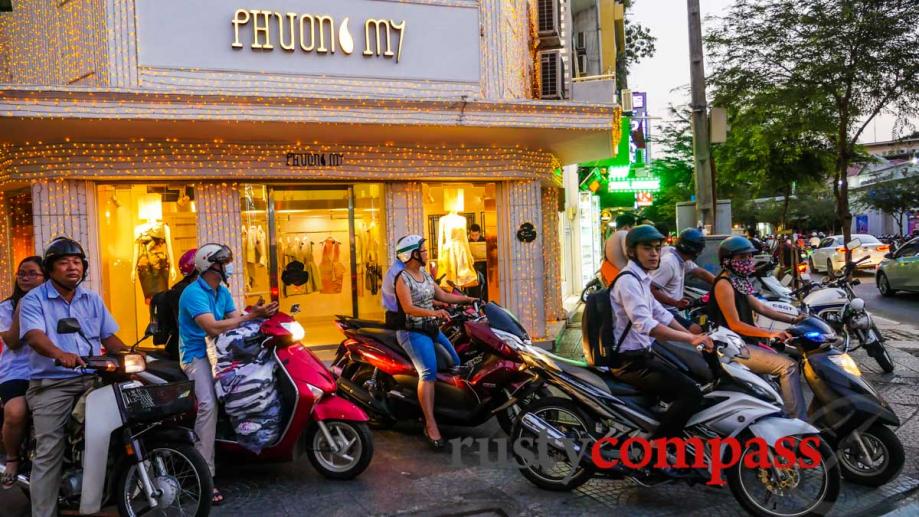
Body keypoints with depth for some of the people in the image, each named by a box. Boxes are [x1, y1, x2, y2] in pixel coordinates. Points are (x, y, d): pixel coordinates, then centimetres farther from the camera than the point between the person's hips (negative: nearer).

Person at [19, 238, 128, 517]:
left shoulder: (93, 299, 16)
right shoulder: (33, 300, 0)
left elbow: (109, 336, 15)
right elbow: (34, 336, -17)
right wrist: (59, 354, -38)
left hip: (92, 380, 4)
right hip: (51, 385, -4)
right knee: (49, 453, -6)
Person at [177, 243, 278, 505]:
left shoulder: (222, 291, 12)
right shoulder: (193, 293, -17)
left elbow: (236, 319, 2)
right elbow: (213, 327, -29)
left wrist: (258, 316, -18)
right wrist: (250, 316, -29)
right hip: (197, 353, -9)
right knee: (208, 404, -26)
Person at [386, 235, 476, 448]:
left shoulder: (425, 275, 14)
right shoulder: (402, 278, -12)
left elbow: (443, 295, 18)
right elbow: (408, 307, -24)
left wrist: (468, 299, 8)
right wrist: (433, 312, -39)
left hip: (432, 329, 9)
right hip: (412, 332, -9)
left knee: (456, 363, 9)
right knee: (429, 372, -26)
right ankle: (430, 424, -30)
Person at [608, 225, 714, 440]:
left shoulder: (641, 279, 15)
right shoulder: (628, 280, -17)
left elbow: (661, 314, 20)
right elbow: (645, 325, -29)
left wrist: (695, 337, 12)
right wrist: (691, 338, -31)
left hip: (641, 355, 10)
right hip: (631, 362, -10)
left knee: (687, 383, 19)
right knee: (691, 393, -19)